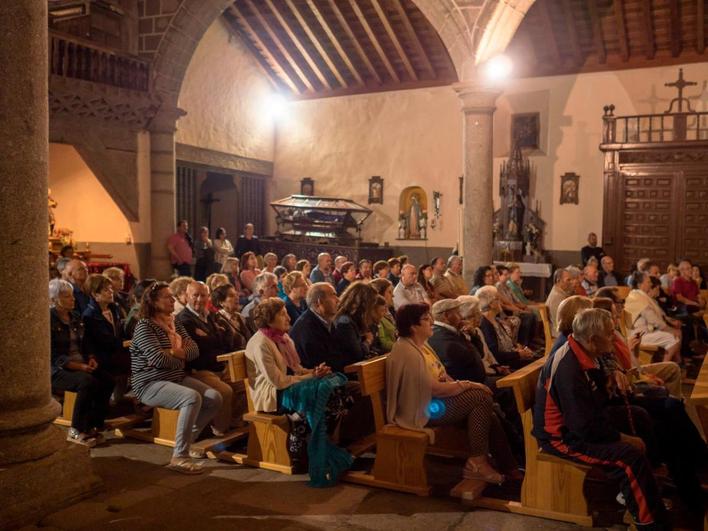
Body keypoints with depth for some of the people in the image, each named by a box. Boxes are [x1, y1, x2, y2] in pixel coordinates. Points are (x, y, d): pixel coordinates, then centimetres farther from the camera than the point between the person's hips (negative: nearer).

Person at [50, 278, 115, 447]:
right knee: (88, 382, -33)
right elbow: (53, 356, -15)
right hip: (57, 370, -7)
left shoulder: (75, 318, 15)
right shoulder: (49, 320, -9)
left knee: (107, 380, -19)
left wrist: (90, 358, -1)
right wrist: (80, 366, -21)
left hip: (81, 365, 7)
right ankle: (76, 431, -20)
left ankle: (93, 427, -10)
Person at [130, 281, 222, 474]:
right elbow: (159, 359, -24)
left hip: (178, 379, 8)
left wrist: (175, 353, -19)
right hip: (151, 384, -8)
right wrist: (181, 359, -4)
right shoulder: (144, 326, -12)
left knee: (215, 398, -9)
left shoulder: (175, 323, 13)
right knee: (192, 398, -32)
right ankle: (179, 457, -26)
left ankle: (185, 441, 7)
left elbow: (194, 350, 2)